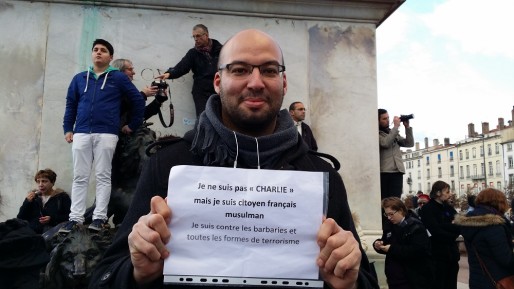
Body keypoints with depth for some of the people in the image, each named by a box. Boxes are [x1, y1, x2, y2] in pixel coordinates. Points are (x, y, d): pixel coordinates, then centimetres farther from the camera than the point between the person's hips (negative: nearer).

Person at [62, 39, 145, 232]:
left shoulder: (118, 77, 4)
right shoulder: (80, 78, 15)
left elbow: (138, 100, 5)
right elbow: (70, 104, 16)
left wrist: (133, 126, 5)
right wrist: (68, 129, 9)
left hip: (106, 134, -3)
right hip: (81, 133, 4)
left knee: (103, 176, -1)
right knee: (79, 177, 4)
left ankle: (99, 217, 2)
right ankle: (75, 218, 7)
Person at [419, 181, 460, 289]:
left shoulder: (448, 208, 11)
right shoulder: (427, 209, -9)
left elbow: (460, 226, -2)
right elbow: (437, 231, -19)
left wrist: (444, 226, -16)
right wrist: (452, 236, -6)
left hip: (452, 253, 6)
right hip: (438, 254, -6)